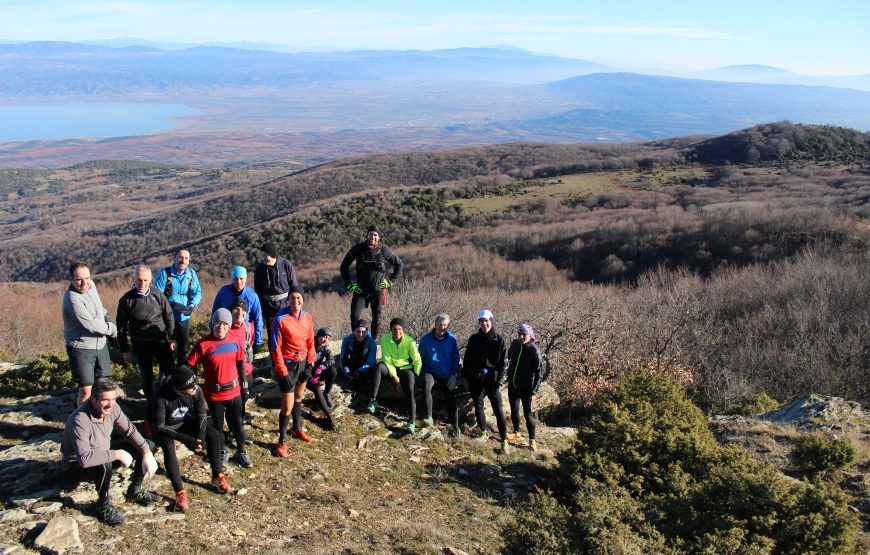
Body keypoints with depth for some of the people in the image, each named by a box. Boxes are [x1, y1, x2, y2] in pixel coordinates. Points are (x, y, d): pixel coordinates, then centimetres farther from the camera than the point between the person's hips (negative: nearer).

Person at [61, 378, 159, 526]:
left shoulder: (111, 408, -15)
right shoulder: (80, 420, -36)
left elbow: (130, 431, -4)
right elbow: (85, 459, -45)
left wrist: (147, 454, -16)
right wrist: (118, 454, -36)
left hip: (103, 452, 7)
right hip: (77, 465, -7)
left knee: (148, 446, -2)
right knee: (104, 465, -40)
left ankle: (135, 490, 16)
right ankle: (103, 505, -12)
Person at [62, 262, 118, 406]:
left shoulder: (91, 285, 1)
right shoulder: (72, 299, -24)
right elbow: (91, 325, -26)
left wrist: (106, 315, 9)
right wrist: (112, 329, -11)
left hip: (100, 344, 8)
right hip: (81, 348, -8)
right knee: (86, 391, -7)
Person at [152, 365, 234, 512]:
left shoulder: (196, 390, -24)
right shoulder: (162, 396, -35)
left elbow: (202, 414, -8)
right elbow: (159, 427, -27)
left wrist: (201, 435, -24)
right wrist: (186, 439, -33)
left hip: (187, 421, 4)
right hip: (167, 427, -4)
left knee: (214, 435, -16)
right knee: (169, 448, -32)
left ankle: (217, 477, -1)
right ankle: (180, 493, -26)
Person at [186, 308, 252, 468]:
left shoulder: (235, 342, -5)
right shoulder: (203, 345, -17)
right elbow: (189, 365, -11)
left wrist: (243, 380, 15)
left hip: (233, 391, 3)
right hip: (213, 394, -2)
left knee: (237, 422, 13)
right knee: (217, 424, 14)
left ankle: (241, 452, 30)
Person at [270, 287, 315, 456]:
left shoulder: (307, 317, -1)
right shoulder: (280, 319, -19)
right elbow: (276, 349, -16)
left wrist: (310, 363, 3)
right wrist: (283, 372, -15)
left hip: (303, 363, 6)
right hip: (288, 365, -6)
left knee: (298, 397, 23)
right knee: (287, 406, -3)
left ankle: (297, 429, 42)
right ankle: (282, 441, 13)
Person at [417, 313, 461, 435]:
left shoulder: (452, 339, -4)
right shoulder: (426, 339, -7)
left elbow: (455, 358, 3)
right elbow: (421, 357, 2)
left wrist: (454, 375, -6)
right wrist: (422, 373, -8)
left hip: (447, 375, 2)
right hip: (431, 372, -1)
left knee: (451, 399, 5)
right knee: (426, 386, -33)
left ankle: (456, 427, 23)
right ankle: (429, 417, -29)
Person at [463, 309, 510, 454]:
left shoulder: (499, 340, -5)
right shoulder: (474, 339, 3)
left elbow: (503, 362, -5)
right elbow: (467, 359, 9)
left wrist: (499, 381, -12)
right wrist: (466, 377, 4)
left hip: (492, 380, -3)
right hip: (475, 379, 4)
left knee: (498, 410, -7)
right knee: (478, 407, 14)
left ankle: (504, 441, -4)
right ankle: (483, 432, 32)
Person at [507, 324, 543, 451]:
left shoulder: (534, 351, -17)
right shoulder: (514, 344, -3)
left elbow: (538, 373, -16)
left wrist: (534, 392, -20)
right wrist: (508, 376, 17)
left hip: (526, 387, -5)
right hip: (512, 385, 5)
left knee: (528, 413, -2)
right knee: (514, 411, 16)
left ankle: (532, 440, 11)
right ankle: (516, 432, 36)